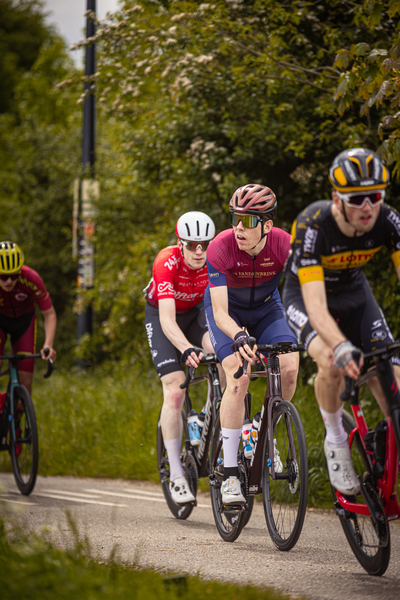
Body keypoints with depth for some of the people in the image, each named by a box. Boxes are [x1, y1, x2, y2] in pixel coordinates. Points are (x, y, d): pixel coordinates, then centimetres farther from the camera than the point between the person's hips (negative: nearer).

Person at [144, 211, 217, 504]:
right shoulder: (167, 263, -34)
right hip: (162, 314, -2)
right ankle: (176, 475, -8)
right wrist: (187, 350, -60)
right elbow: (168, 320, -43)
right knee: (175, 391, -15)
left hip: (196, 309, 2)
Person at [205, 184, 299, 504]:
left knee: (289, 368, -22)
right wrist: (239, 336, -55)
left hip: (266, 309, 2)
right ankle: (230, 474, -20)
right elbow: (220, 313, -35)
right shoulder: (220, 248, -33)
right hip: (229, 312, -2)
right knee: (239, 377, -24)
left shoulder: (285, 245, -28)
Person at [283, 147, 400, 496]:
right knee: (332, 362, -32)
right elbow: (316, 304, -43)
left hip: (353, 293, 4)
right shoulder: (313, 227, -36)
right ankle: (336, 441, -9)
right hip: (306, 295, -4)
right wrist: (341, 346, -61)